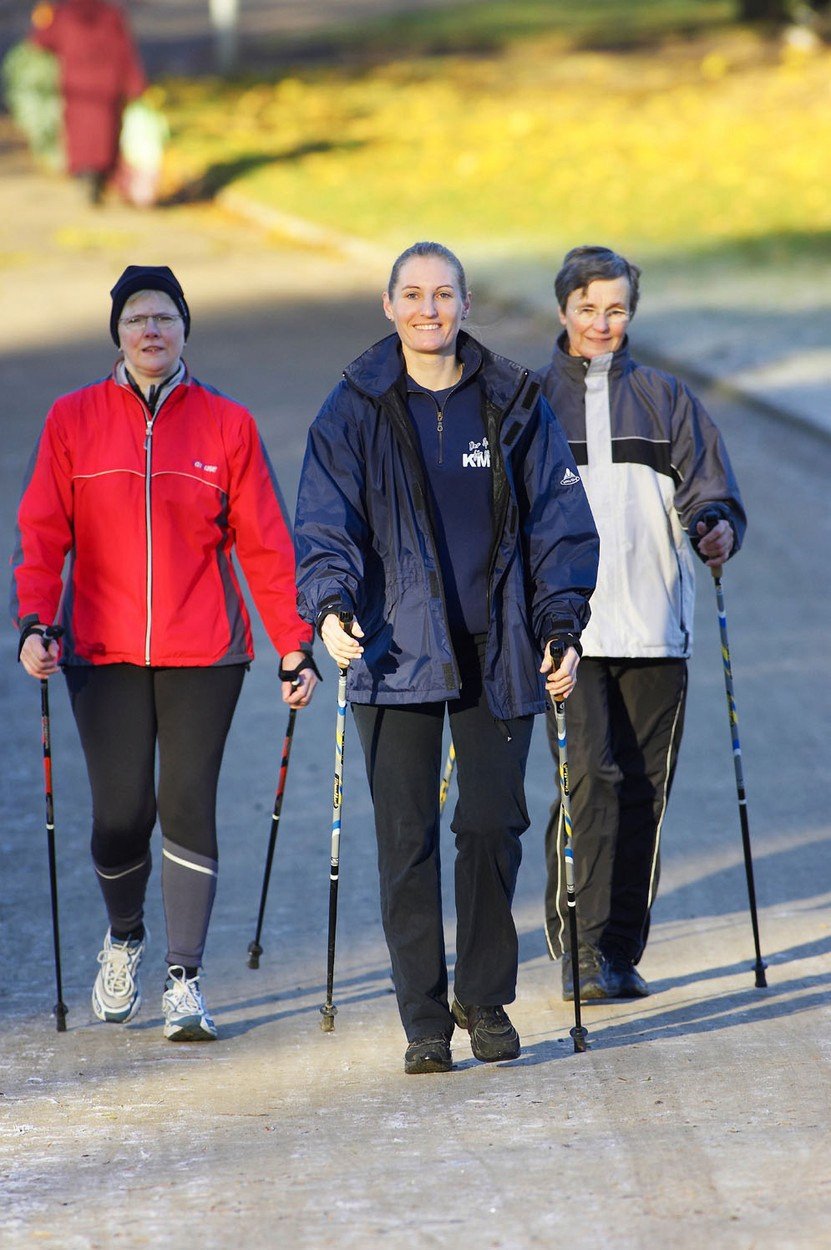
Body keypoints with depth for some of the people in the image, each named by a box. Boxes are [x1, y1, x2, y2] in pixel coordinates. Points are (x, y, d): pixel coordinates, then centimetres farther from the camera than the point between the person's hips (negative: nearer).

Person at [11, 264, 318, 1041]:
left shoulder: (227, 425, 5)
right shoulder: (73, 421, 5)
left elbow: (264, 545, 4)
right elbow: (42, 533, 1)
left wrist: (295, 647, -1)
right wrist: (33, 622, -14)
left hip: (204, 653, 0)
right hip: (103, 652, 0)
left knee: (188, 807, -5)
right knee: (120, 811, -3)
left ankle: (184, 978, 2)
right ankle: (123, 940, 26)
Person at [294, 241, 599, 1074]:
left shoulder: (513, 405, 6)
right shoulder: (354, 412, 2)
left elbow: (559, 518, 8)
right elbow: (325, 523, -3)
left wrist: (561, 626, -1)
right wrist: (328, 607, -21)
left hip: (496, 653, 1)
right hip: (396, 655, -1)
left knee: (494, 824, 0)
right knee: (407, 838, -3)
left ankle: (485, 999, 18)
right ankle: (425, 1020, 4)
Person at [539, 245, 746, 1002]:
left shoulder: (665, 400, 12)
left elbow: (707, 487, 7)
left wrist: (719, 527, -14)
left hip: (655, 628, 2)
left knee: (645, 788, 3)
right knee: (589, 776, -14)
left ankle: (623, 951, 11)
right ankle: (581, 947, -11)